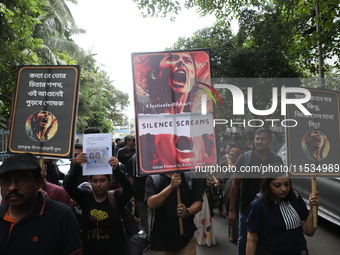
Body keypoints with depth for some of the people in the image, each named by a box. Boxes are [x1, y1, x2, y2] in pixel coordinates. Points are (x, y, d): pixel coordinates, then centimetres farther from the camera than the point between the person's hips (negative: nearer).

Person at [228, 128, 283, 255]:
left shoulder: (277, 160, -3)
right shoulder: (244, 158, -10)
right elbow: (235, 184, -6)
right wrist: (232, 210, -7)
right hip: (247, 209, -1)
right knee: (243, 241, 16)